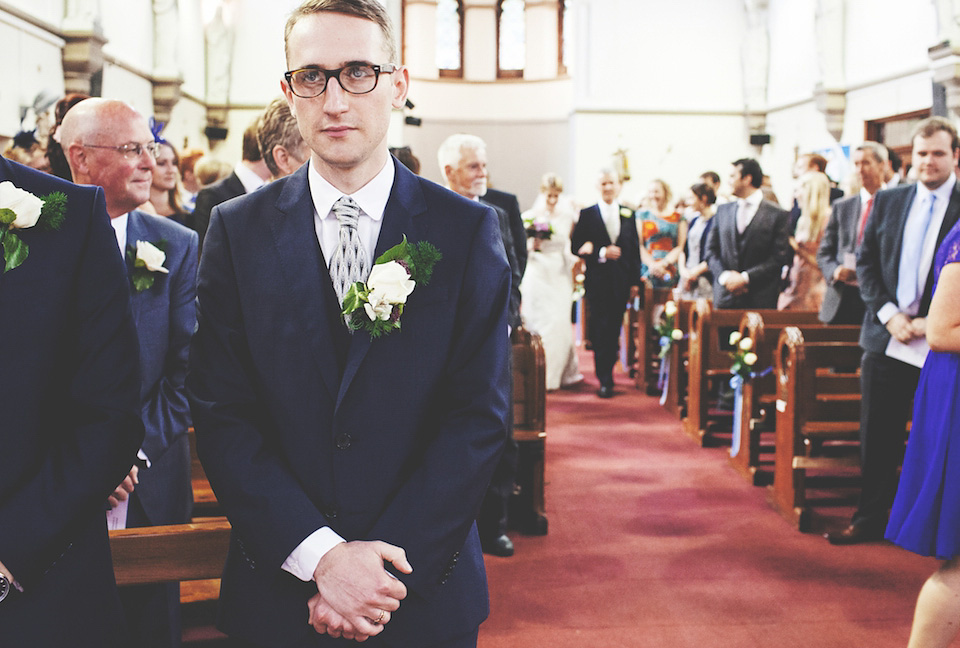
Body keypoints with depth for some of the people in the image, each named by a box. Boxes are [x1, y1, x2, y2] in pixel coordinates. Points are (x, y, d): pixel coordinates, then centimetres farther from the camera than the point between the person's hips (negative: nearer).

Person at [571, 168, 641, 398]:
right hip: (597, 280, -3)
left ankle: (607, 370, 24)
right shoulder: (587, 214, 2)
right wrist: (602, 253, -17)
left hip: (622, 281, 3)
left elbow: (635, 248, 10)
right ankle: (605, 380, -3)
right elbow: (576, 247, -4)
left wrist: (635, 279, 5)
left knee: (614, 328, 8)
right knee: (601, 329, -5)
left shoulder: (628, 214, 10)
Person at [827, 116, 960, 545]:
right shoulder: (888, 201, 9)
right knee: (877, 436, 10)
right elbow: (866, 262, 8)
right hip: (886, 338, 3)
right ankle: (869, 520, 22)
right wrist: (888, 314, -5)